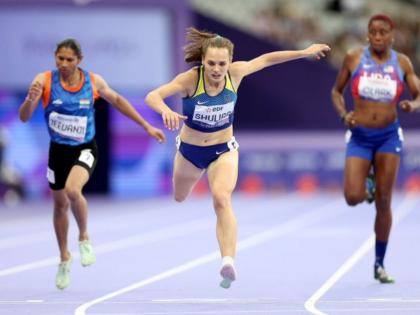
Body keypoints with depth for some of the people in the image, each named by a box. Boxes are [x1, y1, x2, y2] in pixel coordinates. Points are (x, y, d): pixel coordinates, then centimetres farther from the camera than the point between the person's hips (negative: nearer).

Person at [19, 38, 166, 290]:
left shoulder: (93, 81, -11)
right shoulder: (45, 81, -14)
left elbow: (116, 100, 8)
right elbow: (24, 118, -17)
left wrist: (146, 126, 11)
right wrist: (31, 100, -40)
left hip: (85, 149, -2)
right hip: (58, 150, 2)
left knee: (72, 189, -29)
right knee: (61, 204, 15)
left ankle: (84, 237, -3)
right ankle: (65, 258, 37)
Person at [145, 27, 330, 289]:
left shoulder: (235, 73, -18)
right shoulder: (190, 79, -27)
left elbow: (265, 59, 0)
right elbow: (152, 96, -38)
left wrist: (304, 52, 7)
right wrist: (165, 111, -60)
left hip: (224, 150, -1)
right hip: (190, 150, 1)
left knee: (222, 199, -26)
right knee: (179, 199, 24)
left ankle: (228, 261, -39)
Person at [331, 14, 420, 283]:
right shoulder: (354, 58, -1)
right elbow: (336, 92, 9)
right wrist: (343, 114, -10)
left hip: (389, 135, 0)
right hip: (360, 136, 0)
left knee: (384, 202, -1)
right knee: (353, 198, -15)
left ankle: (380, 264, 11)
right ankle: (366, 186, 24)